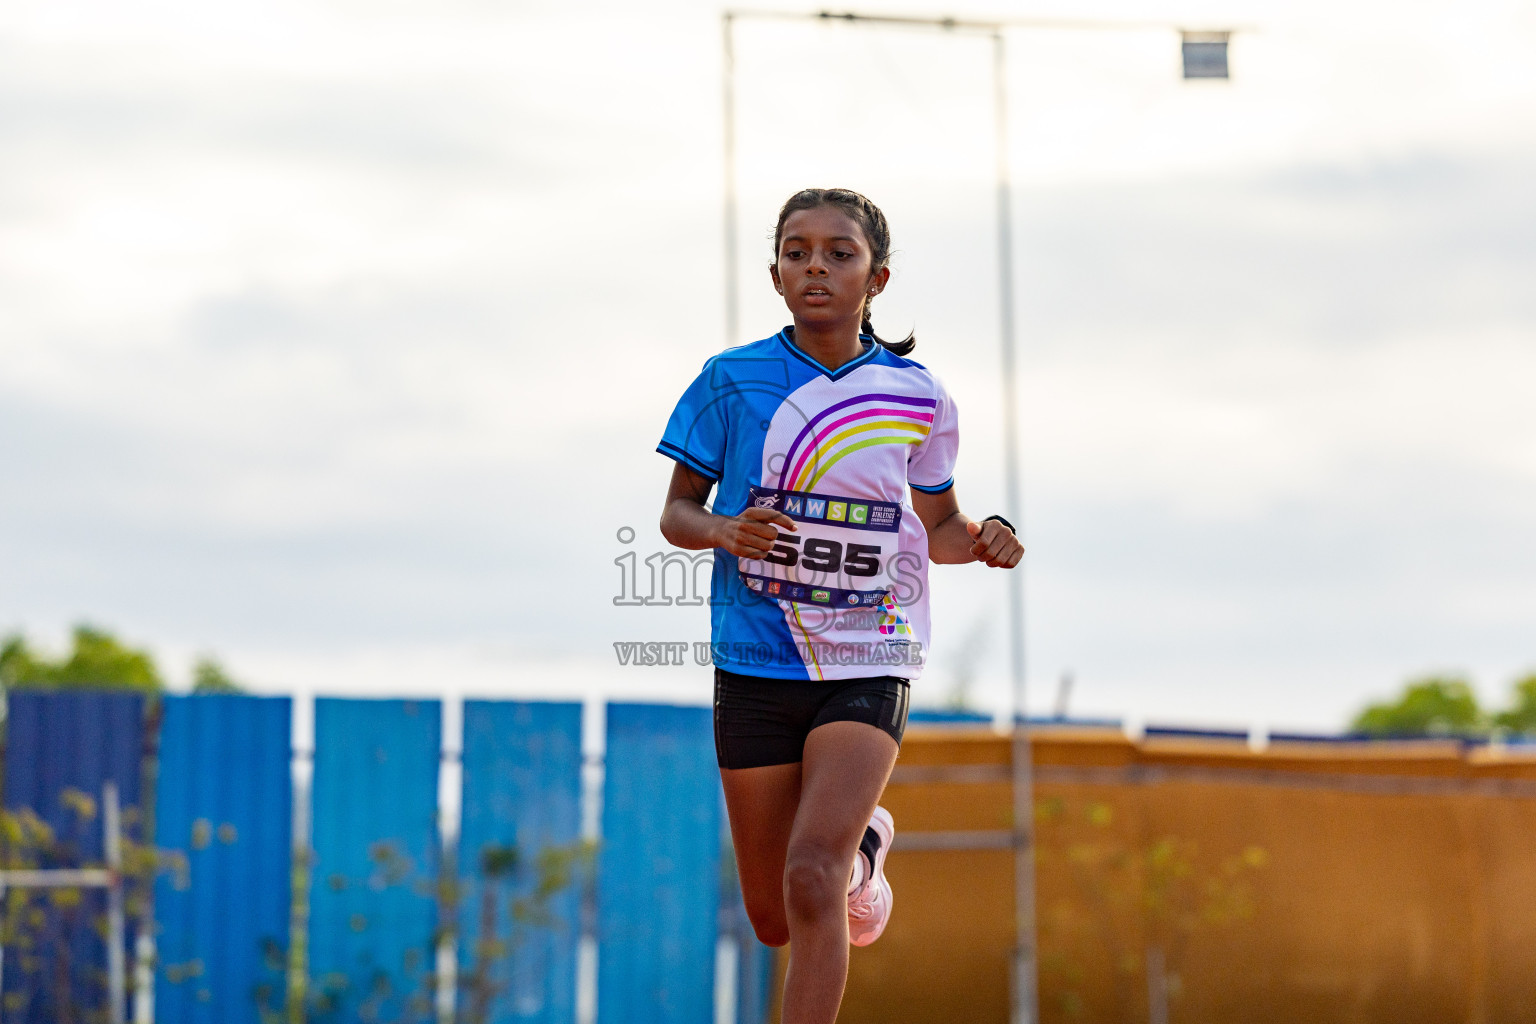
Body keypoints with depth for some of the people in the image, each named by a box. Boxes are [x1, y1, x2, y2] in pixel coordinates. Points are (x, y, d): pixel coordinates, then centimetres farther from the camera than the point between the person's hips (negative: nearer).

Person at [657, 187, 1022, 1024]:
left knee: (811, 877, -23)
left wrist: (982, 541, -7)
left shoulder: (917, 398, 1)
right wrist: (721, 530, -19)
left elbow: (936, 524, 15)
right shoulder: (732, 382, -3)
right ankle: (861, 846, 47)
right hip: (755, 666, 1)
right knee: (774, 917, 12)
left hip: (867, 665, -1)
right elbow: (675, 512, 4)